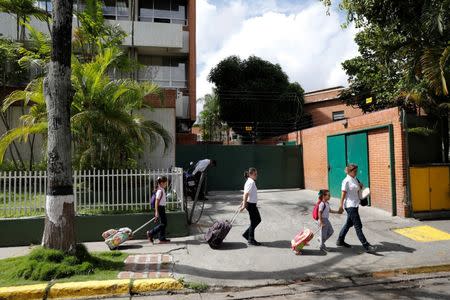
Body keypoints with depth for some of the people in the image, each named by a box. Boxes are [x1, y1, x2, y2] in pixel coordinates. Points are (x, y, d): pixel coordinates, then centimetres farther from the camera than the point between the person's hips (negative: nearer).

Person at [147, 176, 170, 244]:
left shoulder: (162, 190, 13)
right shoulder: (160, 190, -16)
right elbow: (156, 201, -19)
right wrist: (156, 212, -22)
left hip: (162, 208, 10)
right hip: (160, 208, -10)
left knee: (164, 223, 11)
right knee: (163, 224, -5)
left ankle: (162, 239, 16)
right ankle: (151, 233, 2)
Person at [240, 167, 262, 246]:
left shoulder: (249, 182, 11)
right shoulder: (251, 182, -20)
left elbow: (245, 194, 18)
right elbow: (246, 194, -26)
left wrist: (243, 202, 22)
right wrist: (244, 205, -27)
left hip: (252, 204, 10)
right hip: (251, 204, -10)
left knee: (258, 220, 17)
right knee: (253, 222, 2)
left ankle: (246, 234, 24)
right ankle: (251, 240, 14)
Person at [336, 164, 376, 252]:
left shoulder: (355, 180, 11)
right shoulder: (346, 181, -12)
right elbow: (343, 194, -13)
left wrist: (360, 186, -1)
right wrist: (341, 206, -13)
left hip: (355, 204, 9)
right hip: (350, 205, -9)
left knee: (349, 223, 17)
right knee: (358, 226, -7)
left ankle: (340, 241, 30)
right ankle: (366, 246, -4)